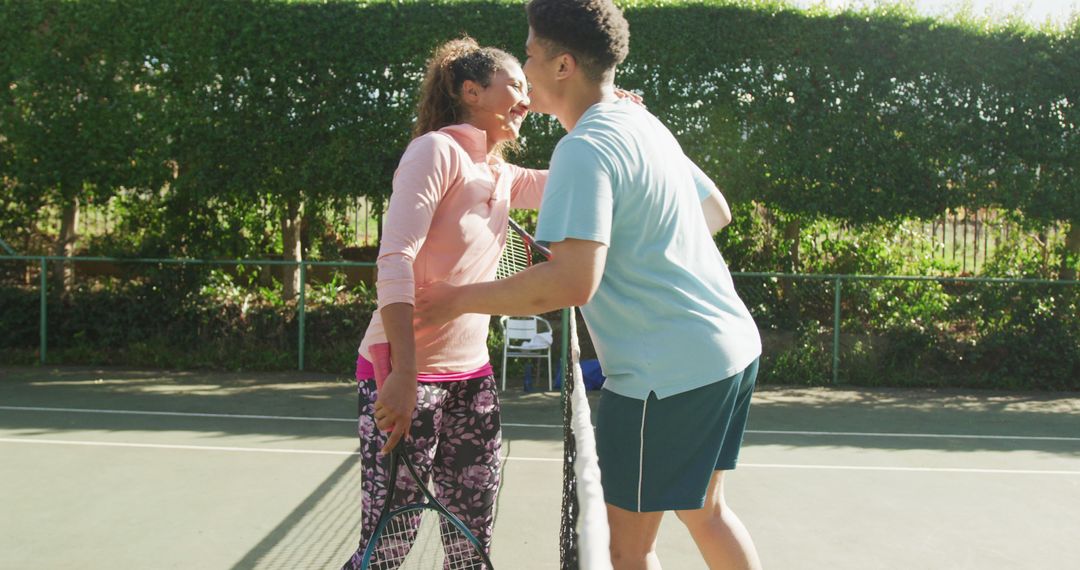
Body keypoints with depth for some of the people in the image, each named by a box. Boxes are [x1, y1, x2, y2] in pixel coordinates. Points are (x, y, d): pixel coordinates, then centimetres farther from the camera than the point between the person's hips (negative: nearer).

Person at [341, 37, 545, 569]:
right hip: (406, 372, -7)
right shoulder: (436, 150, -11)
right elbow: (394, 261, -20)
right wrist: (403, 373, -27)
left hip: (471, 375, 8)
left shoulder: (502, 178, 12)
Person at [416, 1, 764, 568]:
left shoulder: (584, 149, -18)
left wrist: (462, 299, -17)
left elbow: (572, 282, -28)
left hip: (667, 372, -9)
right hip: (731, 346, 10)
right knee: (705, 509, 25)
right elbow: (717, 210, 22)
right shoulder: (647, 125, 11)